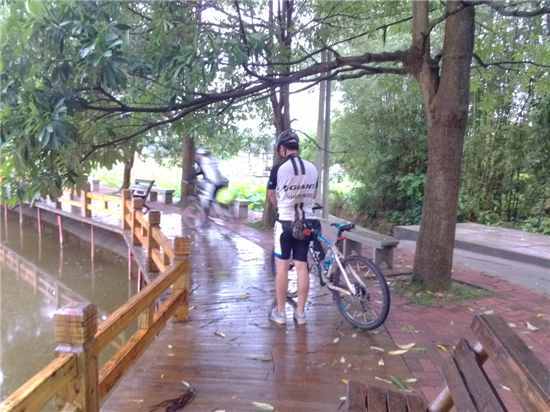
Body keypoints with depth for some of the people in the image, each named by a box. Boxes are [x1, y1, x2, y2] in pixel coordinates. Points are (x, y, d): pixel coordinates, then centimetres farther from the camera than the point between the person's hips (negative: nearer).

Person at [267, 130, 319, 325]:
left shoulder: (279, 168, -11)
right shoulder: (313, 168, 0)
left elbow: (271, 195, 5)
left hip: (285, 222, -3)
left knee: (282, 266, 5)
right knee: (302, 267, 7)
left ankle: (280, 312, 13)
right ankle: (300, 312, 14)